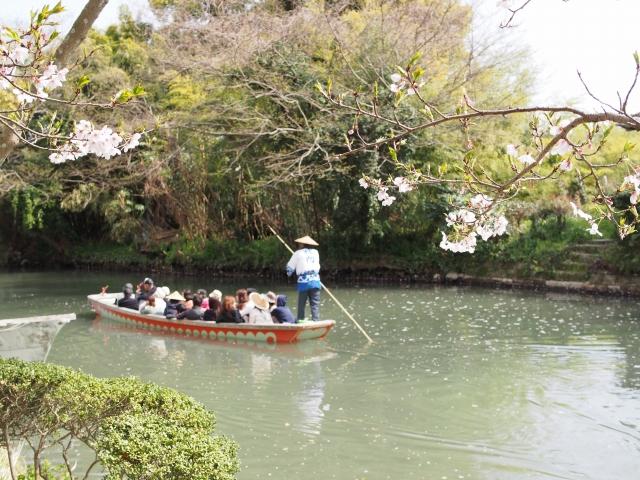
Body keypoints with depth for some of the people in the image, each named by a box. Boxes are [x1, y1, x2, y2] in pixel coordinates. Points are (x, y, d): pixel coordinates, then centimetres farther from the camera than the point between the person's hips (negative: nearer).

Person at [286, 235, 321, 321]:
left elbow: (290, 267, 9)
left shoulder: (298, 253, 2)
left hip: (303, 282, -2)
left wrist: (289, 273, 30)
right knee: (315, 304, 1)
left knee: (301, 304, 7)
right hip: (315, 282, 2)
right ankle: (315, 321, -7)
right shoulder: (315, 252, 12)